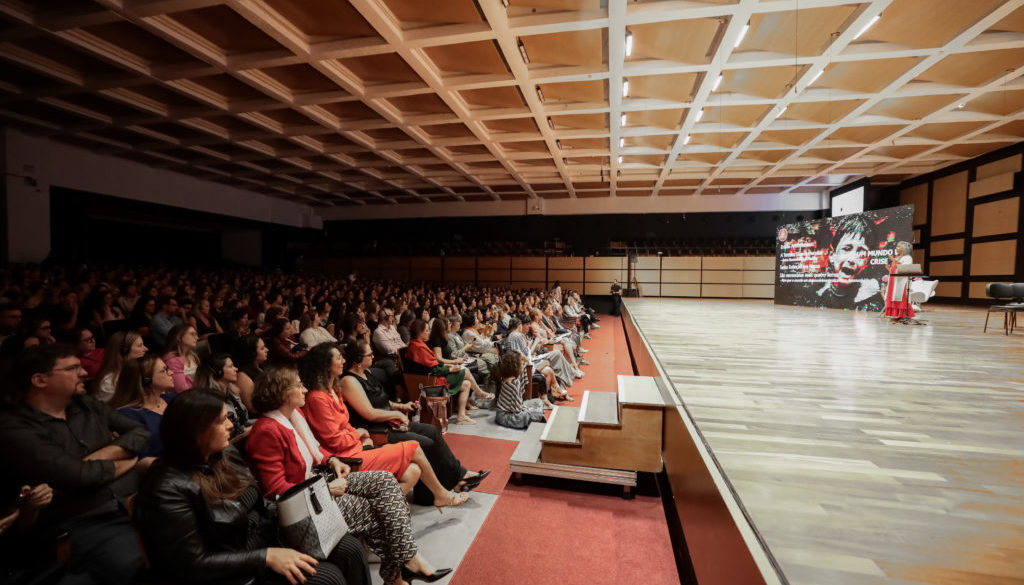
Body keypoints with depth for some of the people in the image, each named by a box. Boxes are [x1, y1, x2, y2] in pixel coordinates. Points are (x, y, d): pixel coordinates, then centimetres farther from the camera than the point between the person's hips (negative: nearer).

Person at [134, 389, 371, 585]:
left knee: (349, 548, -6)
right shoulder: (170, 490, -23)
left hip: (263, 533, 7)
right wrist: (267, 557, -24)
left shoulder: (225, 454, 1)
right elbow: (193, 564, -21)